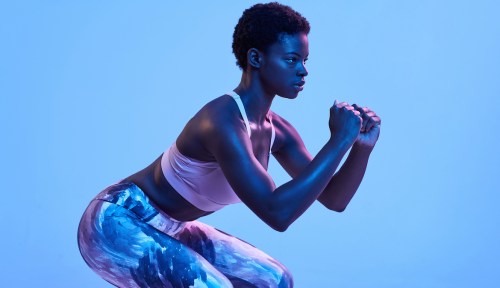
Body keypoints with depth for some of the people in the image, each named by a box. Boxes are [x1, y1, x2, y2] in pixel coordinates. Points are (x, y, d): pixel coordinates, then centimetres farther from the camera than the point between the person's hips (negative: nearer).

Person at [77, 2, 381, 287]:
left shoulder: (277, 131, -2)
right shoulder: (224, 122, -30)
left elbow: (334, 199, 4)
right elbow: (276, 213, -39)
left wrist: (362, 147, -14)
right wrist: (340, 140, -34)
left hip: (168, 231, 10)